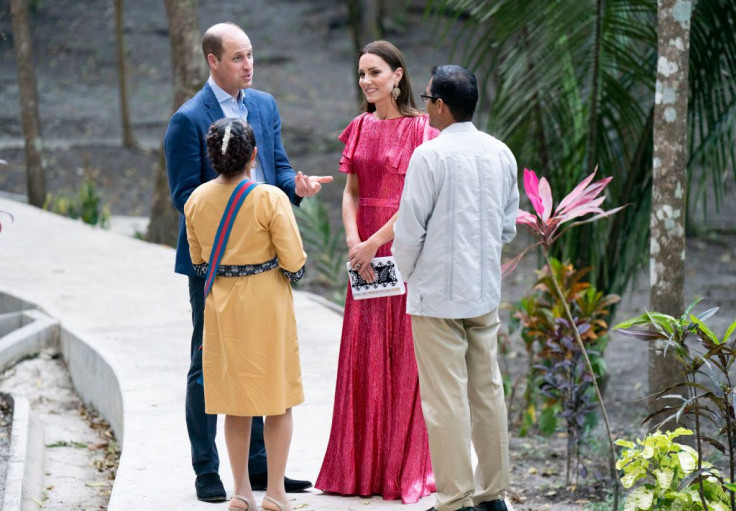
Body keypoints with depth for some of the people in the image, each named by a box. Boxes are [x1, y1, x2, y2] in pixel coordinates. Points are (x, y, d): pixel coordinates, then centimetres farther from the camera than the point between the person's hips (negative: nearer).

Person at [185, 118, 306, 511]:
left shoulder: (197, 199, -3)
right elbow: (294, 263, -15)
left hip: (221, 305, 4)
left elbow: (197, 261, 9)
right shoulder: (270, 199, -16)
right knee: (278, 398, 7)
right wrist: (293, 266, 7)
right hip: (267, 303, -4)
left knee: (235, 399, 13)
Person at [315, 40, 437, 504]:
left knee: (403, 358, -2)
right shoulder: (359, 129, 12)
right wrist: (354, 243, -5)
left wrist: (375, 242, -14)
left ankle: (405, 468, 6)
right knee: (362, 357, 7)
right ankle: (361, 467, 13)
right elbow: (350, 193, 10)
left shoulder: (419, 129, -7)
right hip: (364, 254, 6)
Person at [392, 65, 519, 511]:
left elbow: (410, 227, -11)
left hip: (438, 294, -6)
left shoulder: (431, 155, -14)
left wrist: (408, 273, 6)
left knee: (446, 399, -2)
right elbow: (509, 225, 13)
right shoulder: (502, 154, 6)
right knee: (487, 391, 12)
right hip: (486, 291, 6)